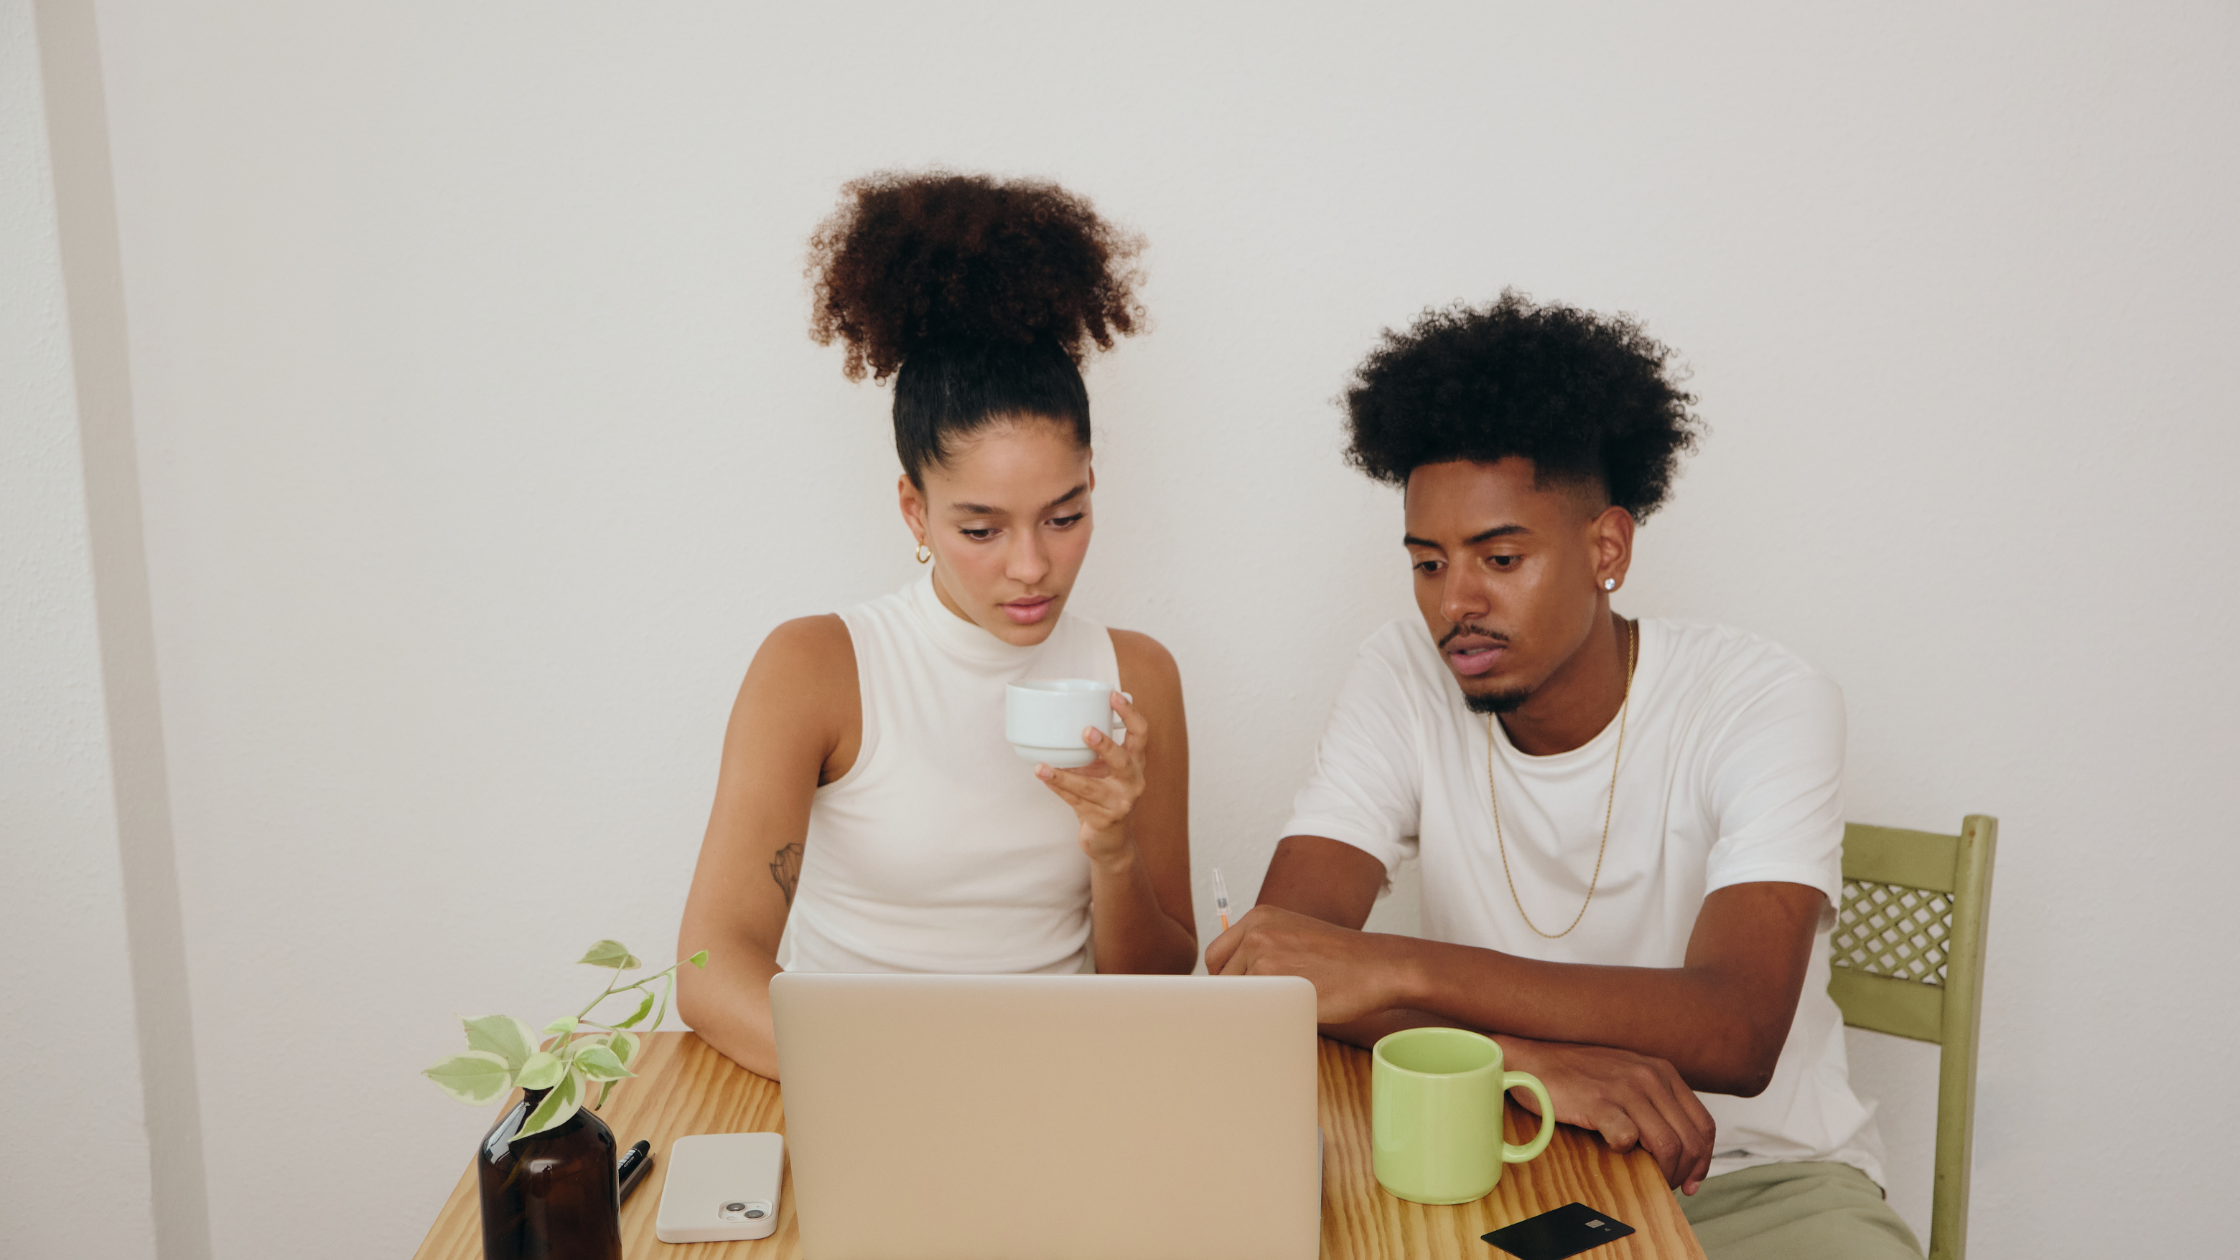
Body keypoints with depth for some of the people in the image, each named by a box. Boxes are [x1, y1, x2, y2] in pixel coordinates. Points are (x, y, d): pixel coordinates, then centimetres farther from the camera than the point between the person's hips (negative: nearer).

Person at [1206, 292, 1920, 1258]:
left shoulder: (1767, 706, -15)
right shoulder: (1403, 680, -8)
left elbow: (1735, 1034, -29)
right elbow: (1278, 958, -15)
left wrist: (1395, 967, -37)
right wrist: (1525, 1055, -32)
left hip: (1757, 1172, -1)